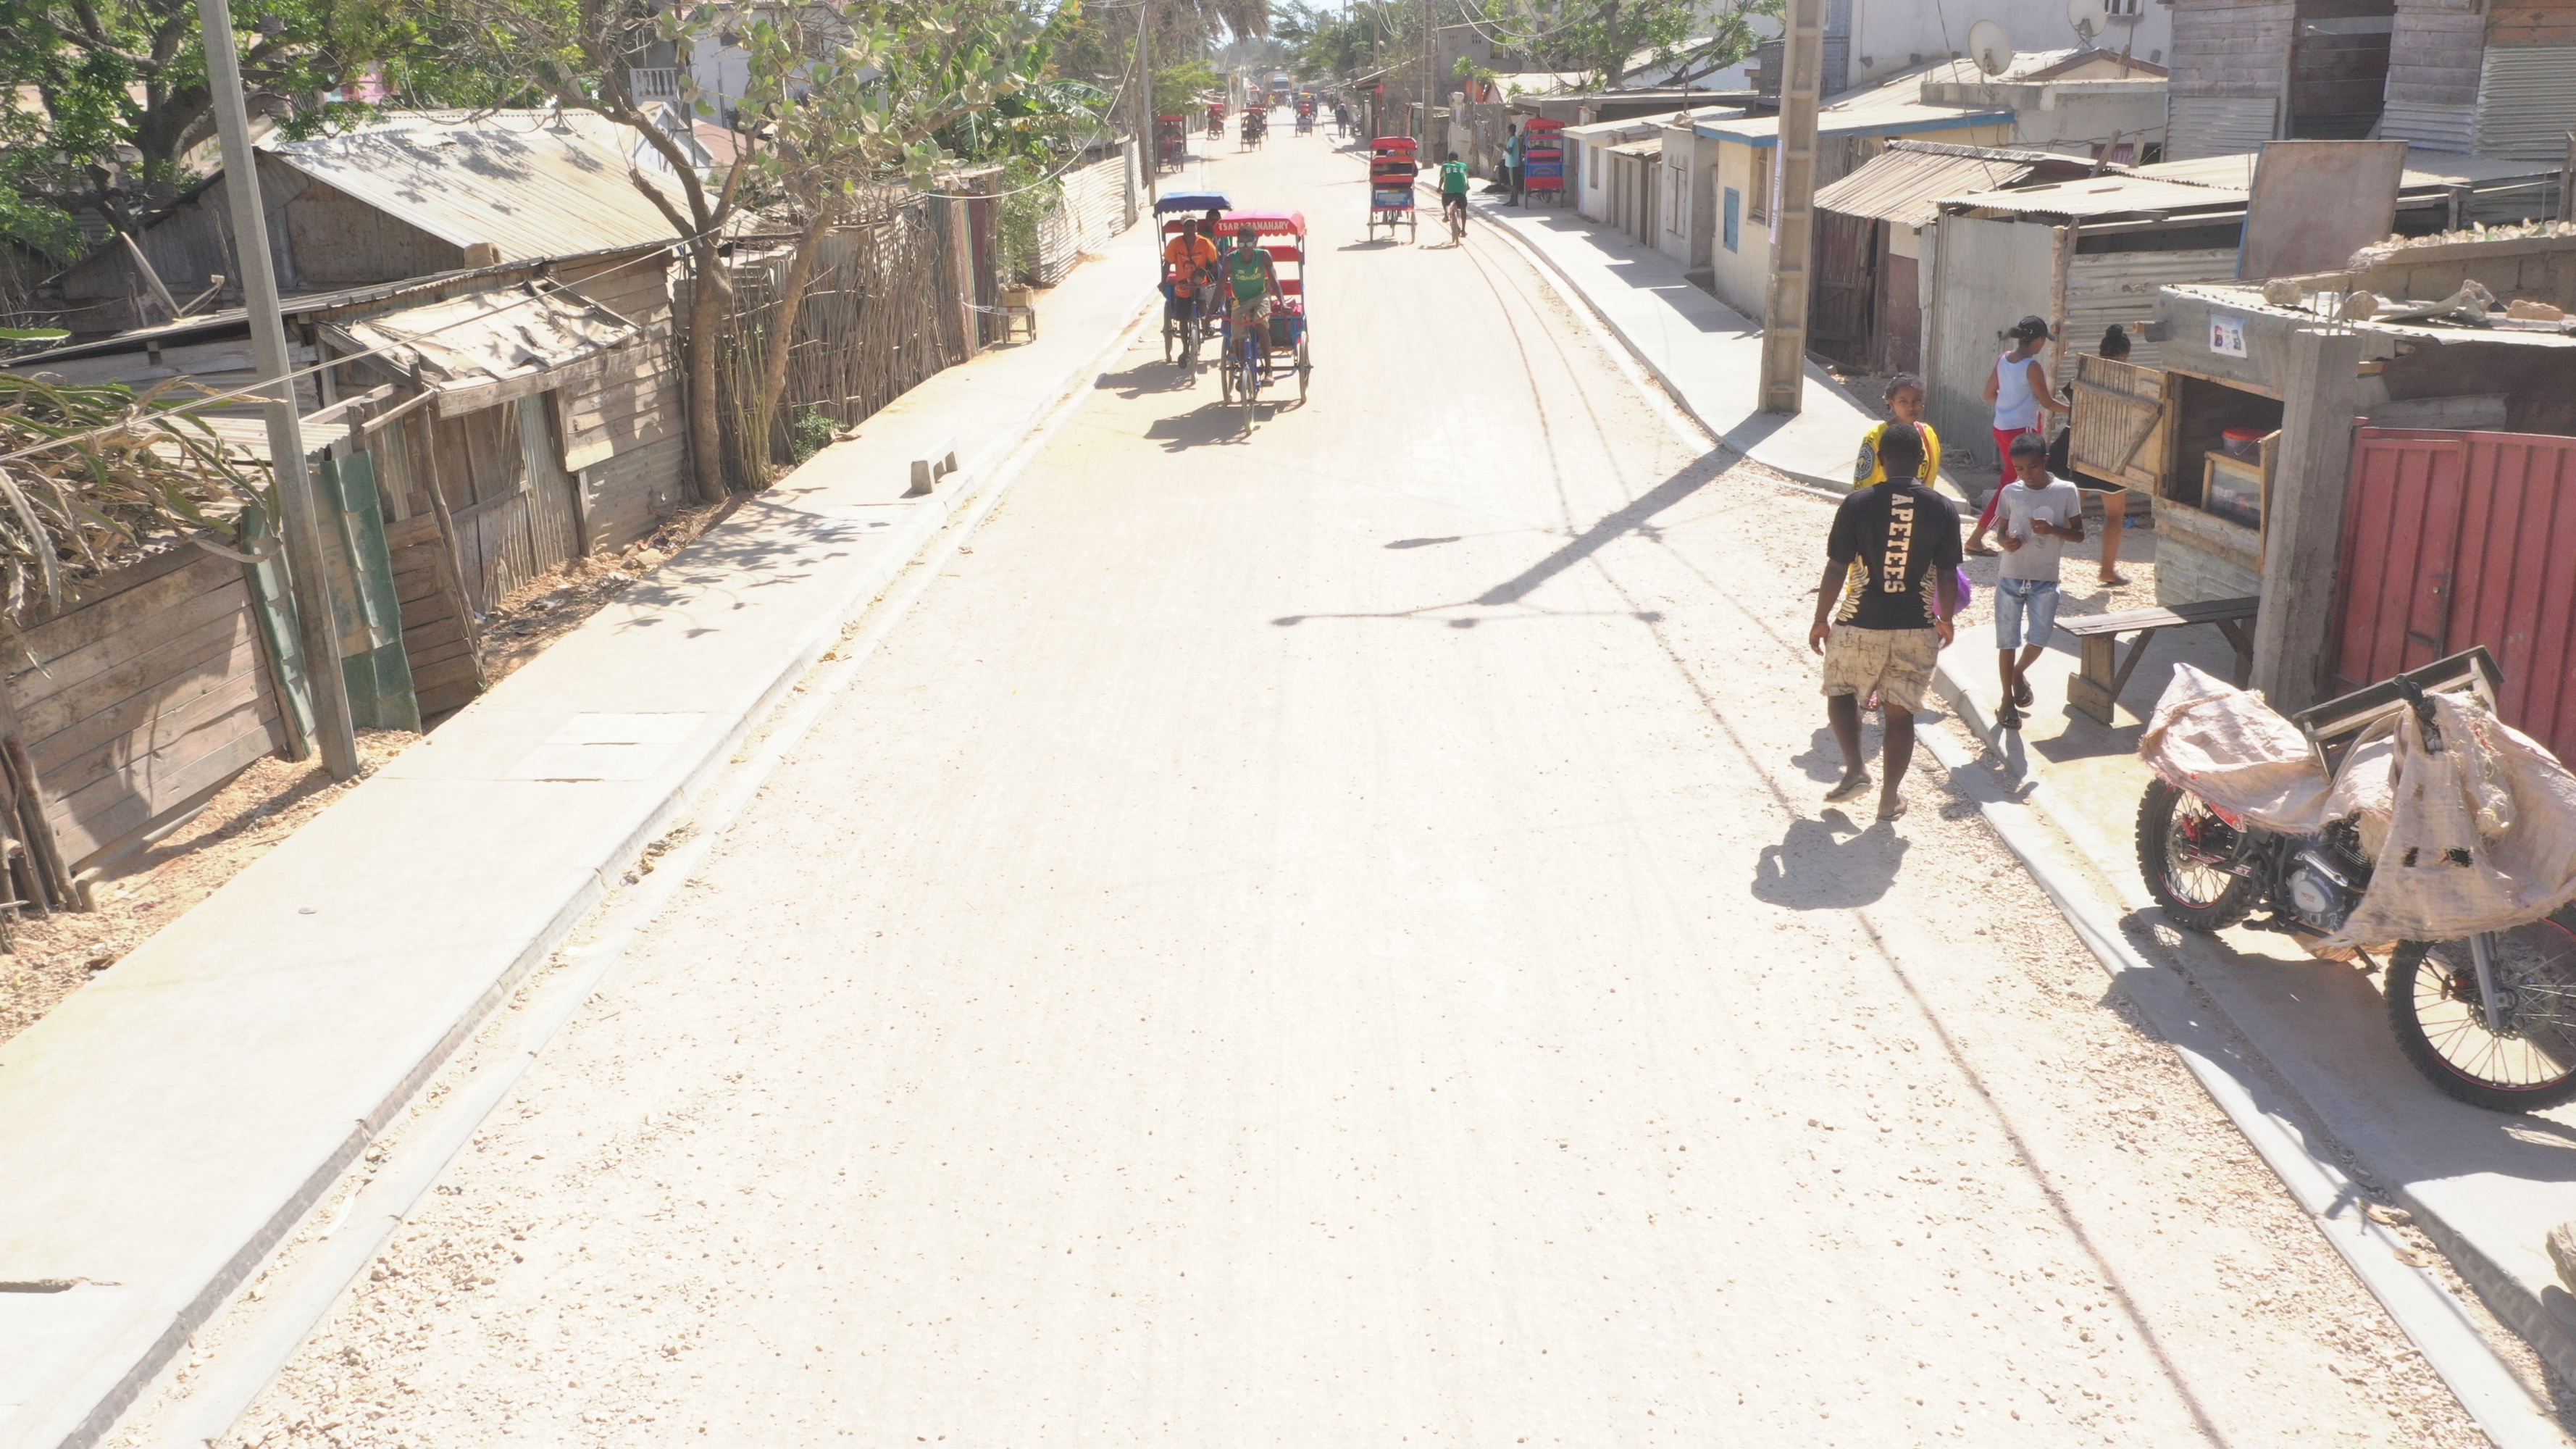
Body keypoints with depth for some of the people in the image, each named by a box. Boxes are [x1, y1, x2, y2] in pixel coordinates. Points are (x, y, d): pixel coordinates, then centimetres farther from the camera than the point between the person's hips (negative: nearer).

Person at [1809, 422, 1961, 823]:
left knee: (1841, 692, 21)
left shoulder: (1857, 503, -10)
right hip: (1917, 628, 2)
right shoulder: (1943, 510, -4)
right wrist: (1945, 621, 16)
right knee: (1901, 712, 12)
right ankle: (1890, 797, 16)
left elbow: (1836, 569, -9)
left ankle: (1855, 770, 6)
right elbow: (1947, 575, 0)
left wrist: (1821, 620, 2)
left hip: (1860, 624, -1)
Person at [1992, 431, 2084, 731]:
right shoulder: (2010, 492, -1)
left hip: (2045, 579, 0)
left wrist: (2052, 529, -20)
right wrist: (2006, 542, -16)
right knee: (2007, 641, 3)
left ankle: (2019, 672, 32)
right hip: (2010, 577, 1)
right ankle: (2008, 699, 18)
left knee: (2039, 638, -1)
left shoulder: (2066, 491, -4)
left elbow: (2079, 535, -1)